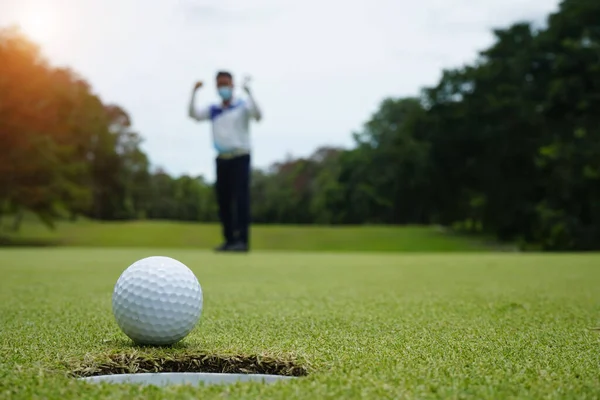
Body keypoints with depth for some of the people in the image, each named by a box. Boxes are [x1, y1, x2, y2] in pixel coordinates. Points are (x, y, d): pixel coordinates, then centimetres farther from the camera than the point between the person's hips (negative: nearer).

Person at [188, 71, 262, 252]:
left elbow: (258, 115, -18)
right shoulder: (213, 110, 13)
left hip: (240, 157, -5)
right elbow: (193, 114, 1)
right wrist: (194, 92, -7)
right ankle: (229, 240, 11)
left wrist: (248, 92, -25)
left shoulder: (243, 106, 1)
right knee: (223, 201, 5)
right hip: (222, 159, 5)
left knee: (241, 199, -9)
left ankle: (242, 240, -9)